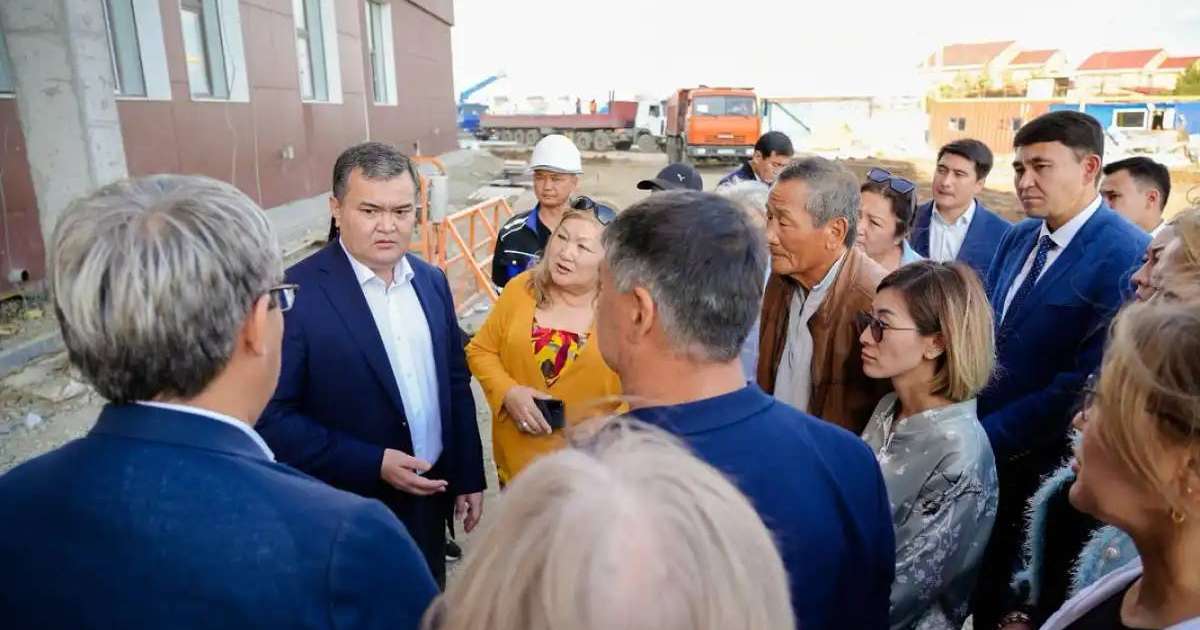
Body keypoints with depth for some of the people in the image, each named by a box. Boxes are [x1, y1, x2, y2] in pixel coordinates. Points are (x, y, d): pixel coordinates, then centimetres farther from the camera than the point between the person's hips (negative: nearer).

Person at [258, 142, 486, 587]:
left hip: (429, 498, 5)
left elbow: (456, 384, 7)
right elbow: (272, 417, -17)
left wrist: (469, 477, 7)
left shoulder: (431, 281, 1)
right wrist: (374, 464, -20)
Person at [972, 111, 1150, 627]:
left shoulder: (1128, 257, -17)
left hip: (1040, 469, -6)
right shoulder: (1018, 238, 6)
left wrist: (984, 436, -17)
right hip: (977, 451, 6)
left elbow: (1087, 384, -22)